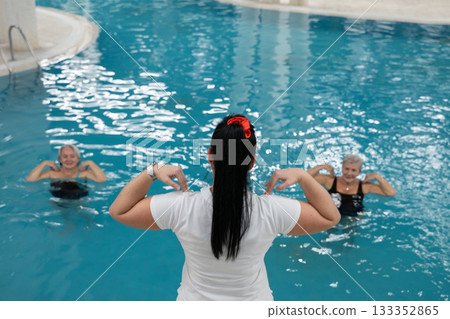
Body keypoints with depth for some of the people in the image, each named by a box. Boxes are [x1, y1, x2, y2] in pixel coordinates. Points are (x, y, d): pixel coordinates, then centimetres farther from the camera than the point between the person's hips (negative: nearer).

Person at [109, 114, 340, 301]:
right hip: (254, 303, 0)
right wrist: (302, 176, -13)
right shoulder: (271, 211, -25)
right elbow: (331, 217, -10)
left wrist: (153, 171, -14)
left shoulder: (181, 207, -25)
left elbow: (118, 211, -11)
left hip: (195, 299, 0)